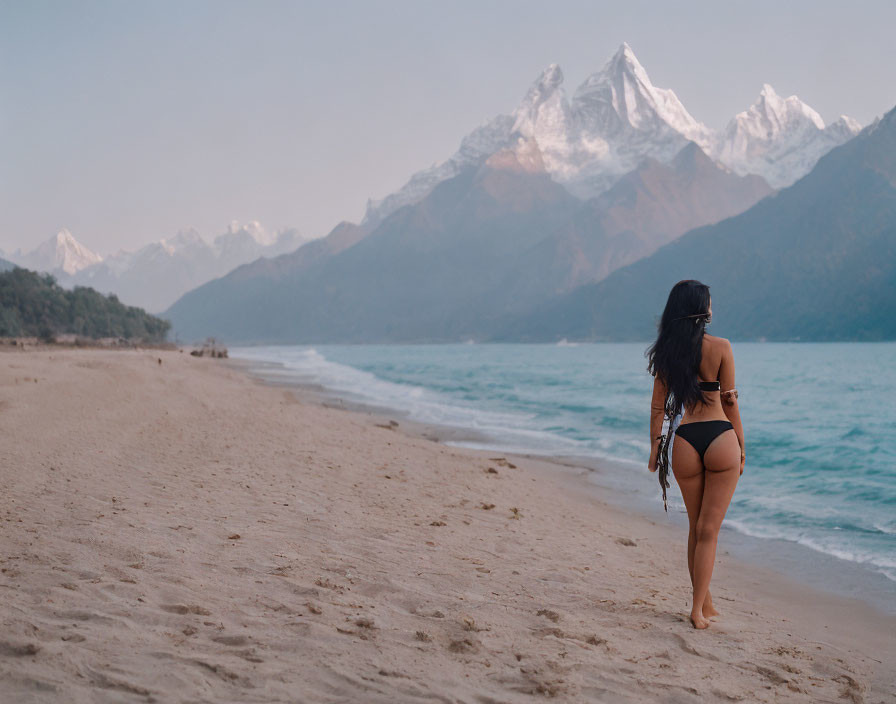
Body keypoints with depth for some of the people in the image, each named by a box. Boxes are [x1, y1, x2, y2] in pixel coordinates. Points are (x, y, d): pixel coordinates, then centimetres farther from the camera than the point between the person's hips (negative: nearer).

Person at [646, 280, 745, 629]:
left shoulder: (665, 351, 2)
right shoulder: (720, 347, -6)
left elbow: (658, 404, 5)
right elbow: (729, 401, -2)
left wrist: (655, 443, 14)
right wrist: (741, 445, 7)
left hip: (684, 442, 3)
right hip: (720, 439, -3)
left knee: (696, 528, 17)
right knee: (709, 530, 3)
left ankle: (705, 604, 26)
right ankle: (698, 608, -1)